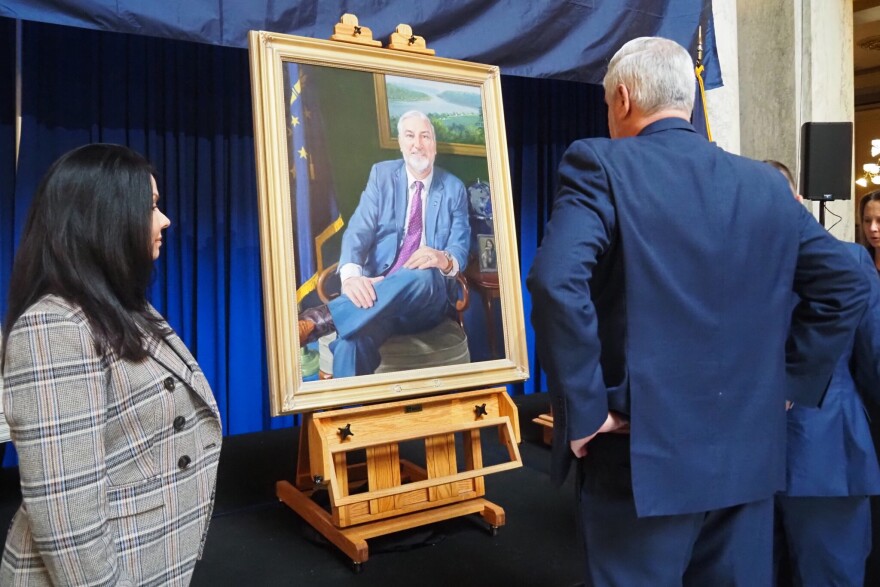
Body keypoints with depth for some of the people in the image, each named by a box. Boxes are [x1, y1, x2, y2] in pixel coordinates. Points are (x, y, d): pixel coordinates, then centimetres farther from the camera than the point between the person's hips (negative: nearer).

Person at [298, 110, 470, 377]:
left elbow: (461, 248, 3)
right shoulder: (382, 174, 9)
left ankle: (319, 319, -39)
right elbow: (359, 230, -3)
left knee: (422, 276, -40)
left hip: (428, 296, 1)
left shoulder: (454, 188, 10)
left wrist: (444, 259, -26)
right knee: (351, 339, -38)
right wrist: (351, 275, -26)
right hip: (377, 290, 0)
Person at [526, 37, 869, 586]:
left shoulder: (601, 164, -11)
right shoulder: (767, 184, 5)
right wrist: (789, 382, 12)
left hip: (644, 452, -5)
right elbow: (846, 285, 8)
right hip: (749, 452, 5)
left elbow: (557, 281, -26)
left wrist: (583, 410, -17)